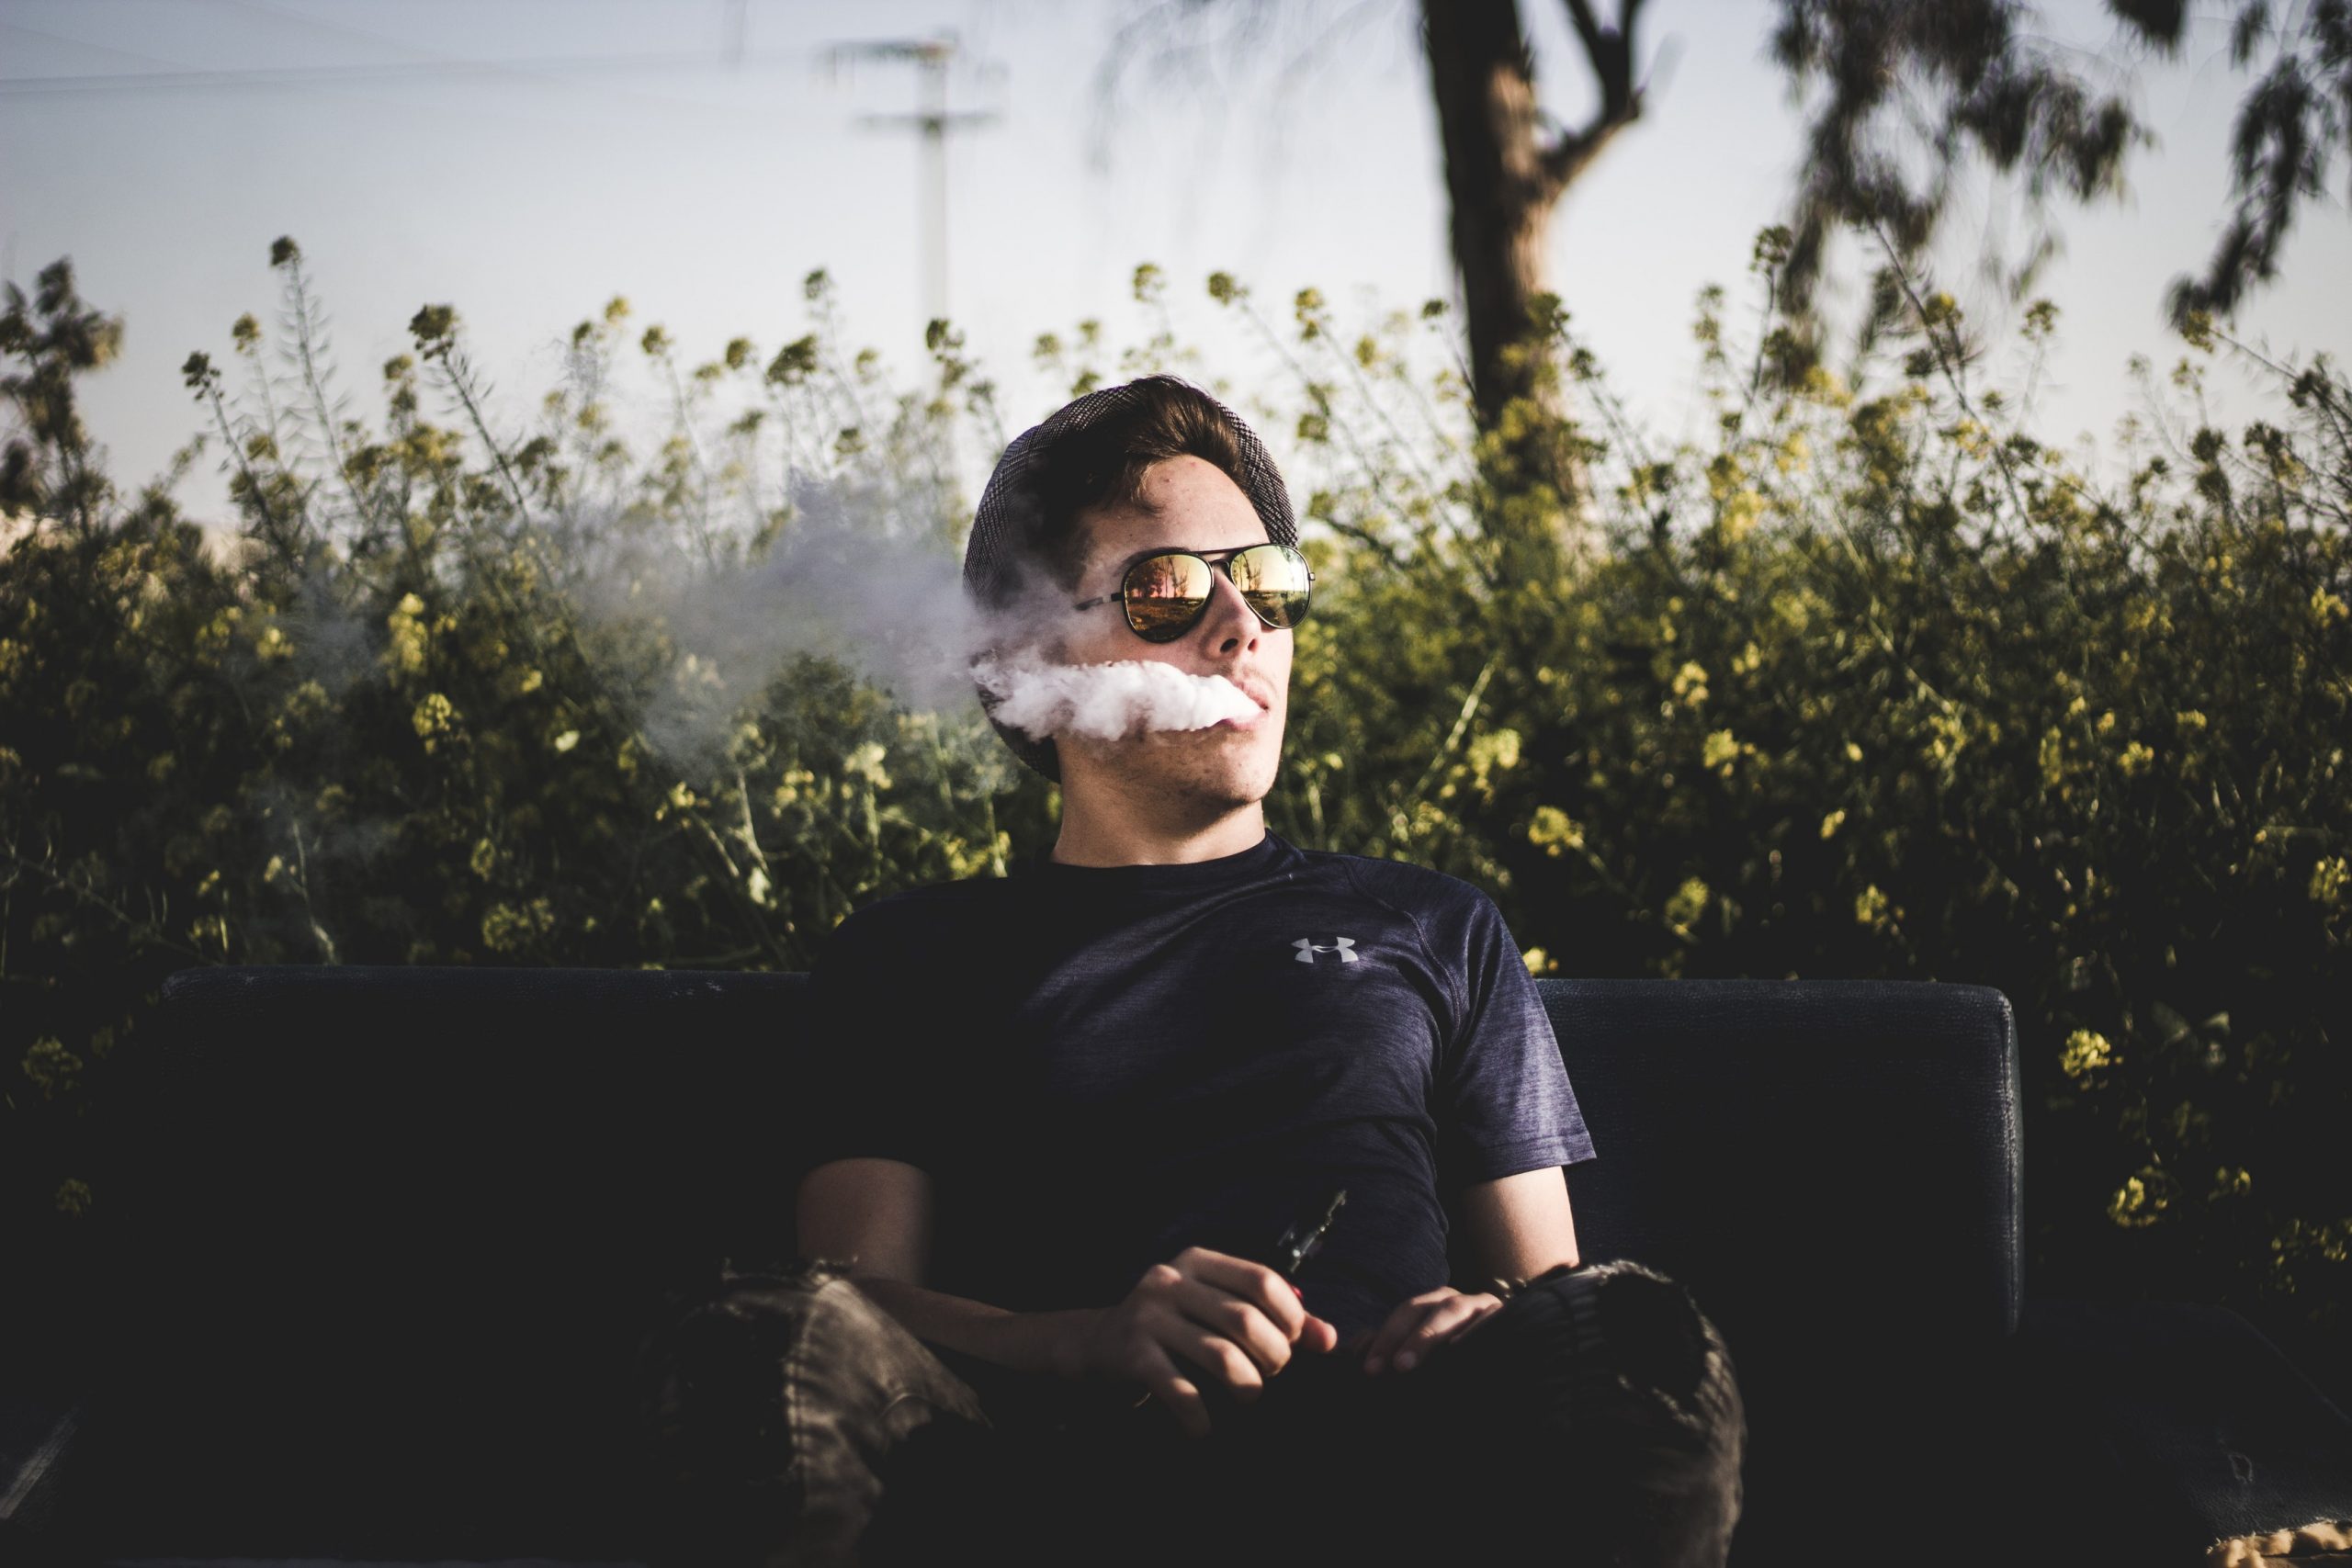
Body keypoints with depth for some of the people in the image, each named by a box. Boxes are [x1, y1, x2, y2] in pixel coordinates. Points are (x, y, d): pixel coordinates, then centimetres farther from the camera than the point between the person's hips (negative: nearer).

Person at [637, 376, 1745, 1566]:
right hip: (1053, 1464, -1)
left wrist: (1485, 1336, -4)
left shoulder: (1432, 931, 32)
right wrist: (1098, 1341, -15)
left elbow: (1543, 1278, 24)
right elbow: (863, 1290, 9)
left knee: (1639, 1337, -34)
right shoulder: (911, 957, 25)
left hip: (1372, 1461, 1)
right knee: (761, 1345, -35)